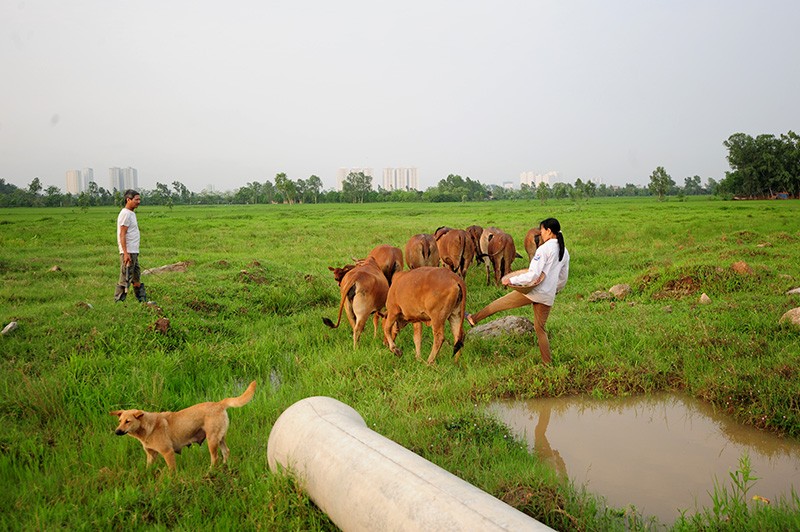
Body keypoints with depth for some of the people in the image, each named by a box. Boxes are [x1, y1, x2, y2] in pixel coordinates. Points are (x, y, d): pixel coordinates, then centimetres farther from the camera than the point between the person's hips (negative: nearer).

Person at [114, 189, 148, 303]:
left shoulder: (132, 213, 17)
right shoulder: (125, 214, -13)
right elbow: (122, 235, -18)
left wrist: (134, 253, 19)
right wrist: (126, 253, -23)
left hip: (134, 252, 10)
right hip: (128, 252, -10)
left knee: (136, 278, 15)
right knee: (125, 279, -6)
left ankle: (143, 300, 21)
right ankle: (118, 301, -1)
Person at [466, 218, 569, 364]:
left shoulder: (544, 249, -15)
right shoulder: (564, 251, 8)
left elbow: (532, 276, -22)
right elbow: (563, 279, 17)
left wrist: (511, 280, -14)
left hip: (533, 291, -6)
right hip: (548, 297, 7)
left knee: (499, 303, 11)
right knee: (540, 329, 17)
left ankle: (473, 318, 24)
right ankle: (547, 363, 17)